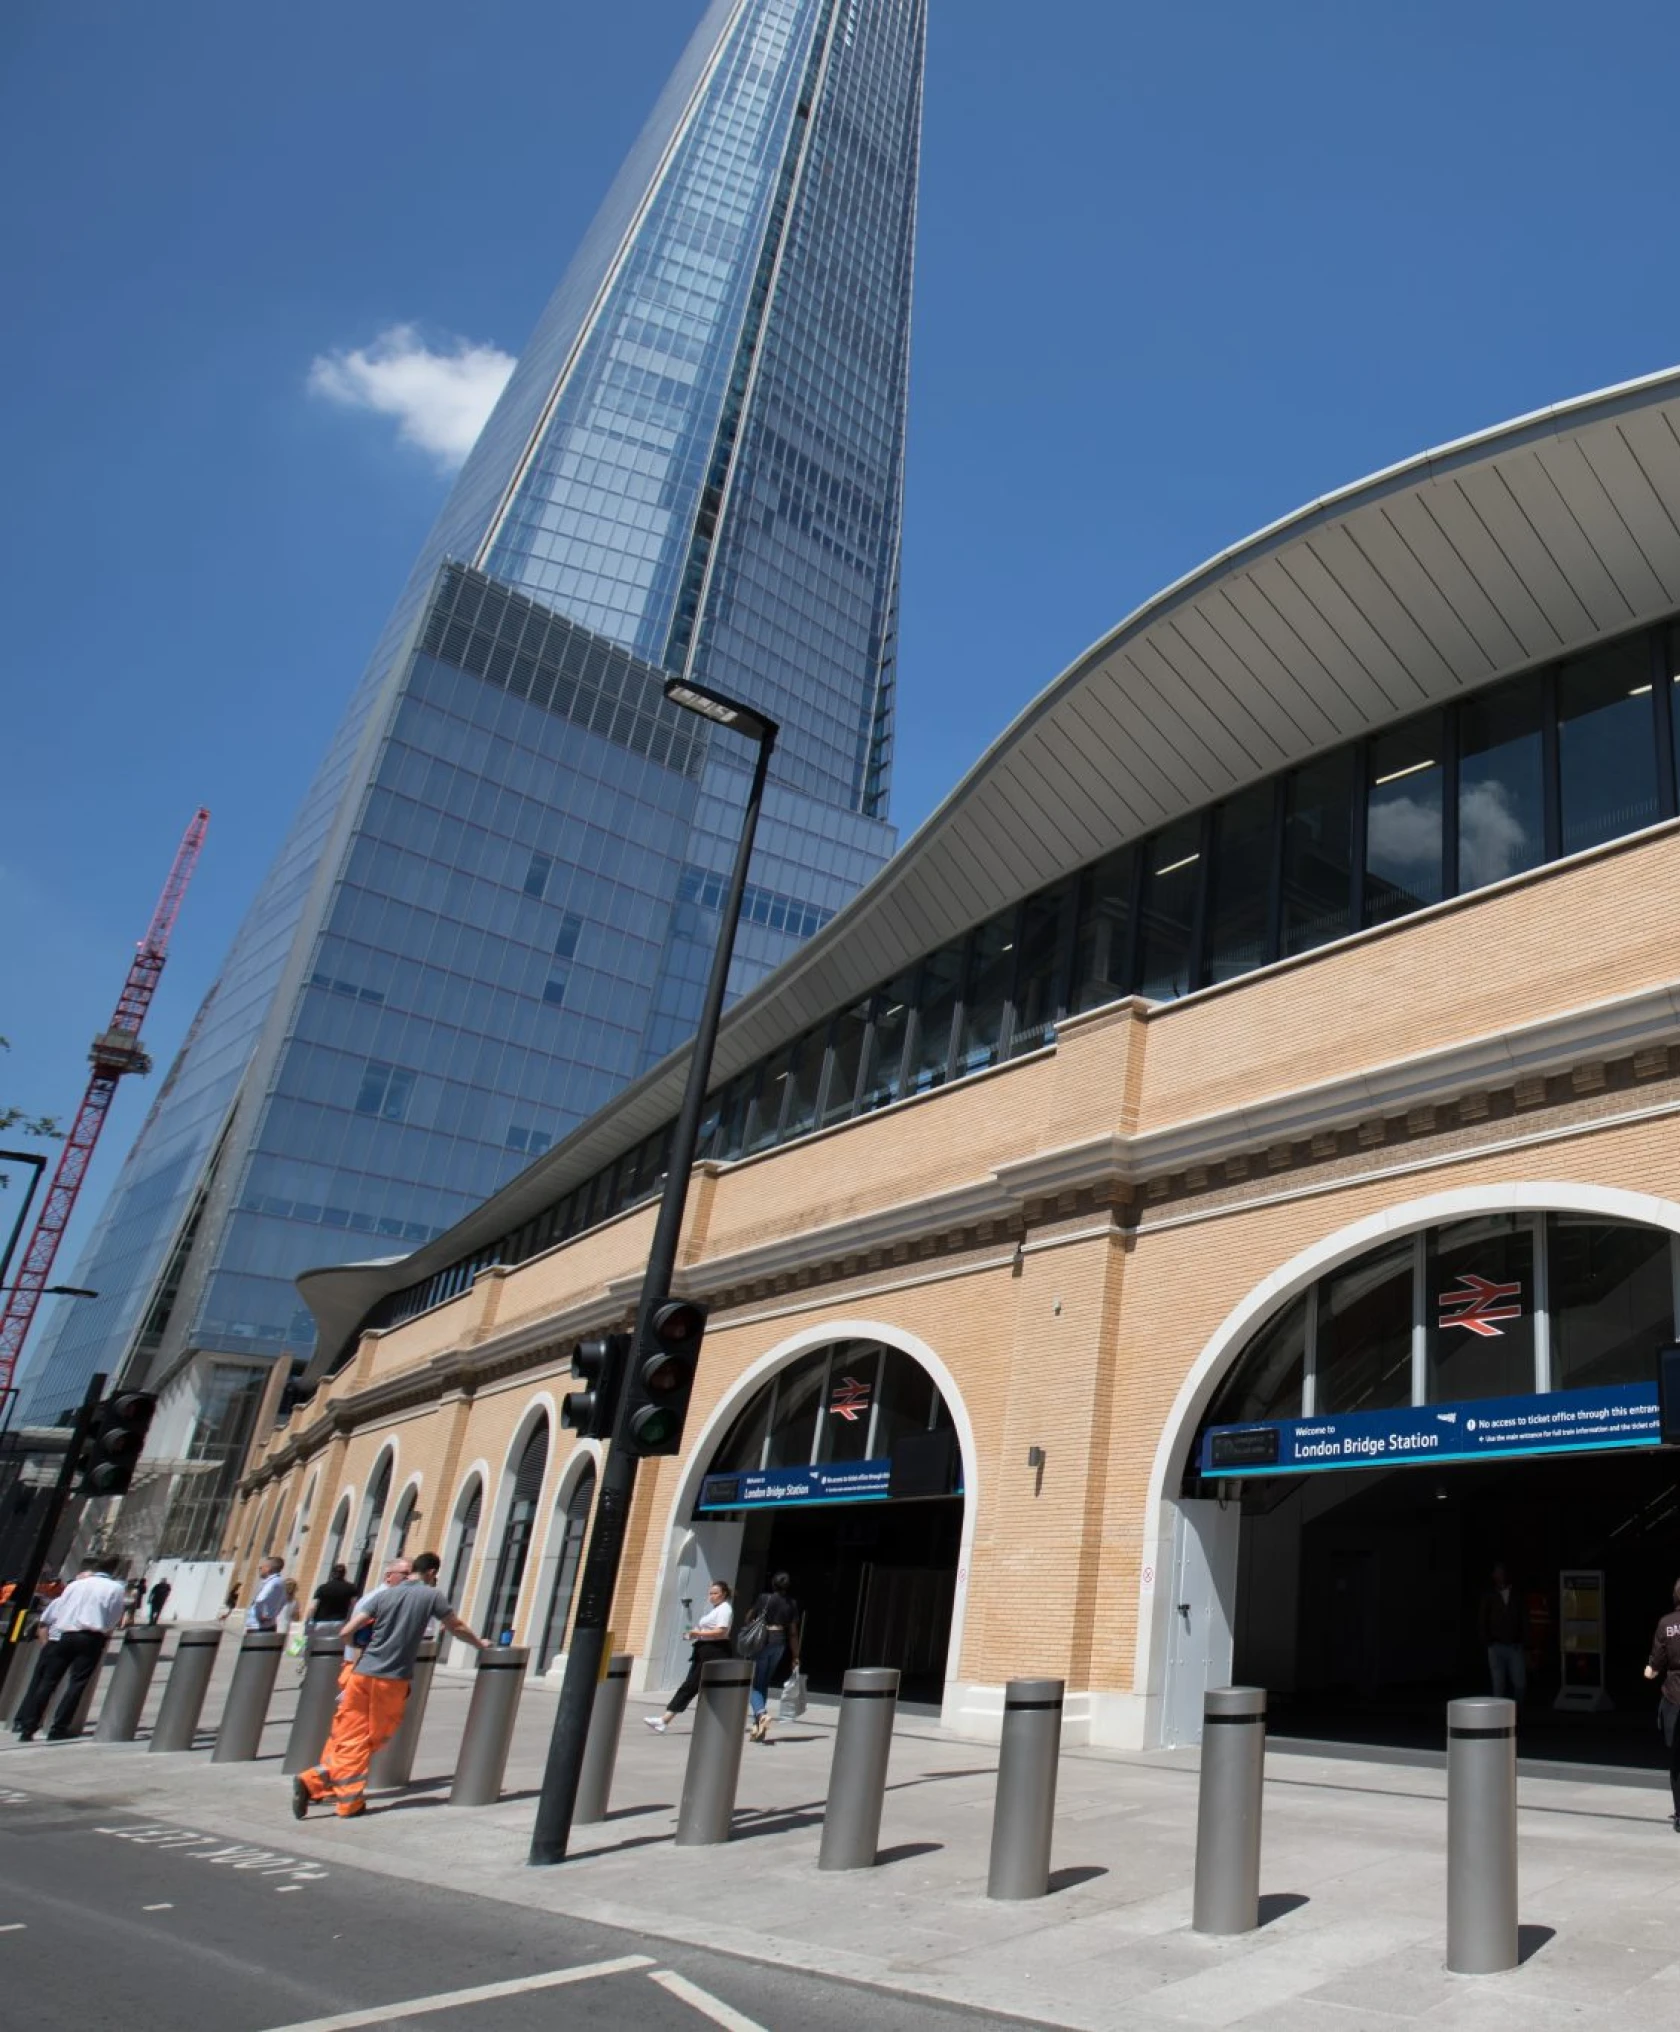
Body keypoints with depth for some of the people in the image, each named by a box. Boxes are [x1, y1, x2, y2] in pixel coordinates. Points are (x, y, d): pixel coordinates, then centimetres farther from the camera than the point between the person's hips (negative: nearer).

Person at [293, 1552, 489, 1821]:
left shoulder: (384, 1595, 7)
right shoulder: (432, 1595, 0)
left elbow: (347, 1632, 2)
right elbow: (457, 1628, 9)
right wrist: (481, 1644, 26)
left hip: (362, 1674, 3)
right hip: (393, 1679, -3)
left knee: (349, 1737, 11)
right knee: (373, 1740, 9)